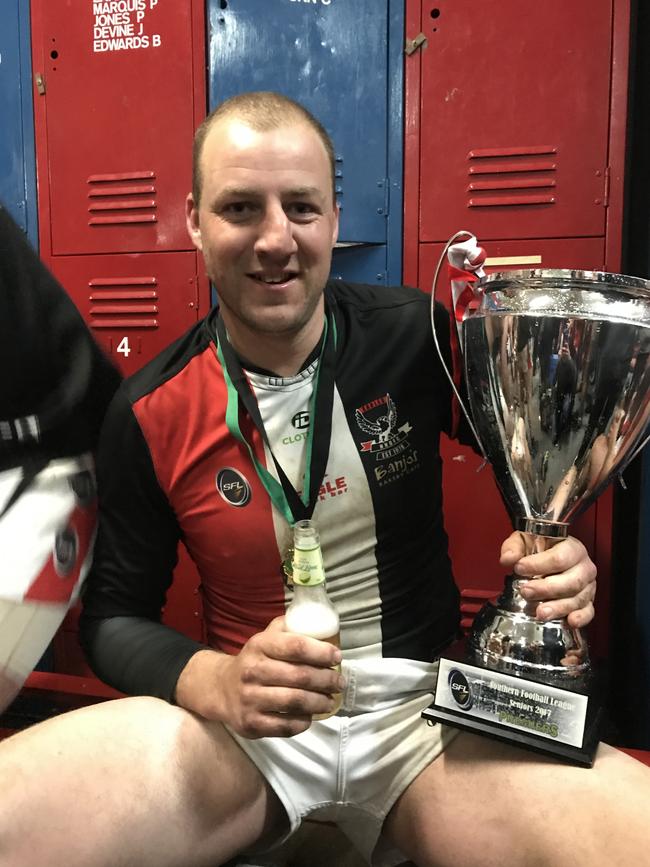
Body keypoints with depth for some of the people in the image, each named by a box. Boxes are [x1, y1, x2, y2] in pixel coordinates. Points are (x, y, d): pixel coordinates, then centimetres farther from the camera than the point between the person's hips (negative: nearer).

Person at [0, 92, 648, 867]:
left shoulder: (415, 338, -7)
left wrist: (554, 557, -11)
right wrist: (216, 682, -19)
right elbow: (115, 615, 1)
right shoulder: (148, 415, -7)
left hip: (425, 707, 1)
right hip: (240, 720, 0)